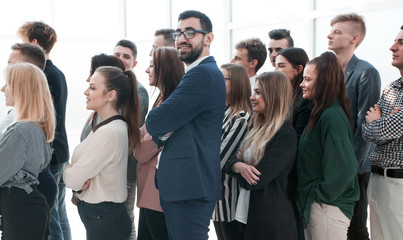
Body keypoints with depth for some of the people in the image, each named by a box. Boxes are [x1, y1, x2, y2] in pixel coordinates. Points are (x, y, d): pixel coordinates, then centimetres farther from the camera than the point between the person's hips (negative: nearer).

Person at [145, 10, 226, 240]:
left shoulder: (203, 74, -16)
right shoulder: (205, 72, 19)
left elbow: (155, 123, -19)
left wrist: (157, 128, 3)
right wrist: (162, 130, -6)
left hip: (190, 189, -11)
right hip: (186, 185, 11)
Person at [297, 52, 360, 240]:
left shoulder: (332, 117, -20)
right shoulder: (321, 114, 11)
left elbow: (343, 168, -25)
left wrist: (320, 195, -15)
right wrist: (307, 196, 12)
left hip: (328, 208, -9)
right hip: (313, 203, 9)